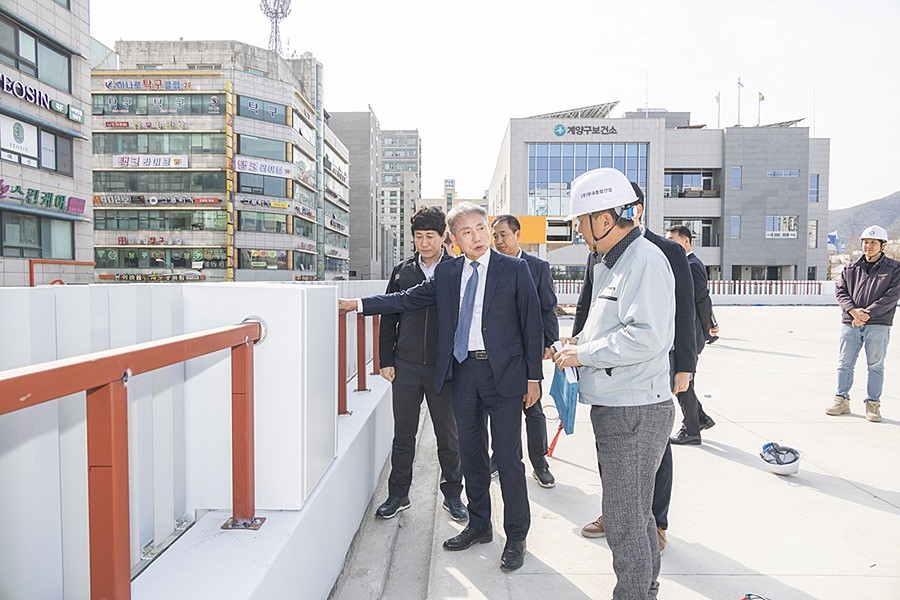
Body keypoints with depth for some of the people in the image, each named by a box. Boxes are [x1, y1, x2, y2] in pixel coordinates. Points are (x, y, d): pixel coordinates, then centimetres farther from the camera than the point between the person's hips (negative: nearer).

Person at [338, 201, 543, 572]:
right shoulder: (447, 272, 9)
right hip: (463, 371, 4)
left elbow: (531, 322, -2)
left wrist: (533, 376, -4)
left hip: (503, 373, -4)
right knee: (471, 453, 14)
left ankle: (515, 537, 17)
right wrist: (358, 304, 7)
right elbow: (408, 299, 13)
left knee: (508, 456, -1)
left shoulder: (514, 269, -2)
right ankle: (479, 525, 32)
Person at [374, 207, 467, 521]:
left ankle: (452, 493, 28)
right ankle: (398, 494, 28)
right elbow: (389, 318, 9)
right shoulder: (402, 271, 6)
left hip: (444, 366, -2)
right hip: (405, 366, 2)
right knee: (403, 435, 12)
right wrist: (386, 360, 5)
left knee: (448, 436, 11)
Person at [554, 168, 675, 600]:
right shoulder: (611, 263, 16)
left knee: (626, 521, 1)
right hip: (615, 407, 10)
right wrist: (579, 345, 8)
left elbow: (646, 336, -26)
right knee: (634, 512, 23)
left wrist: (584, 354, -17)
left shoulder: (645, 260, -16)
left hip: (634, 412, -10)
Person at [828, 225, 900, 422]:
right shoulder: (851, 269, 11)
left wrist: (867, 314, -16)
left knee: (876, 366, 3)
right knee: (845, 364, 6)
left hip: (878, 326, -2)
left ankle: (873, 405, 13)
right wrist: (853, 311, -14)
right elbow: (840, 291, 3)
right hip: (850, 324, 3)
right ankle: (842, 400, 15)